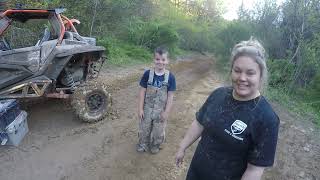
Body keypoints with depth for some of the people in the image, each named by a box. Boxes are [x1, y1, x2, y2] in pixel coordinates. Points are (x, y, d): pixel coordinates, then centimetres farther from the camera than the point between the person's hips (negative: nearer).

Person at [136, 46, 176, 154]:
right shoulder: (148, 74, -13)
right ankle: (143, 144, 46)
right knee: (144, 129, 19)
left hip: (161, 110, 0)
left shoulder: (170, 77, -14)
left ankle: (155, 146, 45)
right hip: (147, 108, 1)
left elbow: (170, 96, -9)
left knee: (158, 131, 18)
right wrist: (140, 109, -7)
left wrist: (166, 112, -8)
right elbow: (142, 91, -7)